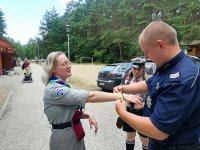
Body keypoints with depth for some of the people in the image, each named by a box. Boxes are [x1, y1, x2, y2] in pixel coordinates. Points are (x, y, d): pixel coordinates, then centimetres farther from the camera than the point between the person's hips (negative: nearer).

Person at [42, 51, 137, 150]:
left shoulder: (62, 86, 5)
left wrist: (88, 115, -8)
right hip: (65, 139, -8)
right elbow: (90, 96, -31)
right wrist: (121, 96, -30)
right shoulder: (53, 89, -24)